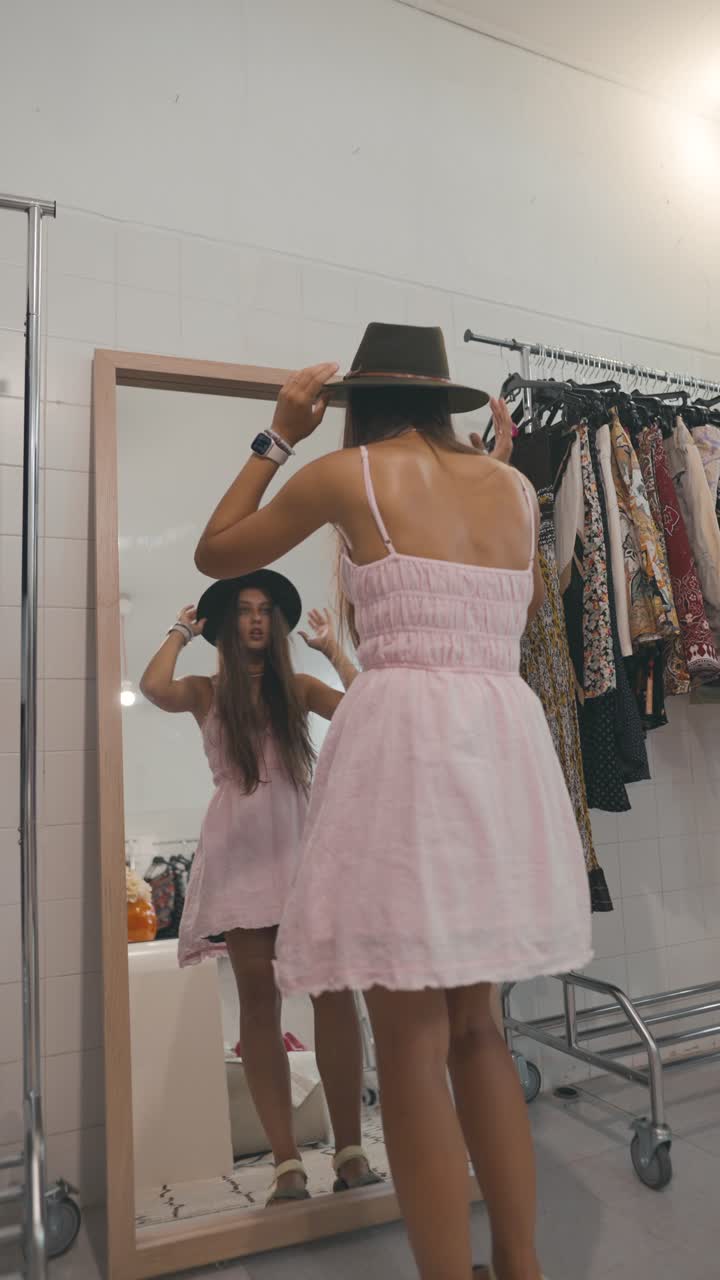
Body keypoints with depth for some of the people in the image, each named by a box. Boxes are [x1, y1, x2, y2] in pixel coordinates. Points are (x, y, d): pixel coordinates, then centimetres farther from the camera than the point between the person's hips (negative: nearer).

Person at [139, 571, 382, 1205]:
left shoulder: (299, 687, 13)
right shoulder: (207, 691, 11)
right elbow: (154, 687, -11)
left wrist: (333, 648, 6)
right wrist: (180, 633, 5)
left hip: (304, 841, 1)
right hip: (241, 849, -1)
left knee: (334, 987, -7)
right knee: (259, 996, -2)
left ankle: (351, 1150, 1)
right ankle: (287, 1161, 3)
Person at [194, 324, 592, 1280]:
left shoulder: (350, 472, 2)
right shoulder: (515, 486, 15)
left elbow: (215, 554, 15)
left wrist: (277, 438, 21)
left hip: (411, 734, -6)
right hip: (506, 742, 6)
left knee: (412, 1042, 5)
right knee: (473, 1024, 19)